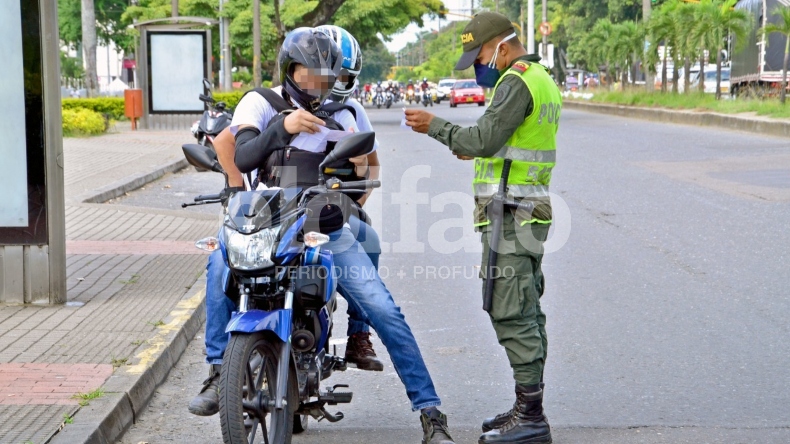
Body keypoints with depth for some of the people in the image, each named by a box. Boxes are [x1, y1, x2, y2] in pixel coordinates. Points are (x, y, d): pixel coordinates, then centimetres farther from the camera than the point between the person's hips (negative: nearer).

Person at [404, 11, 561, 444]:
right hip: (530, 213, 11)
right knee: (526, 313, 12)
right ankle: (528, 408, 18)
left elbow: (484, 138, -20)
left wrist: (435, 126, -10)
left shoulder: (517, 82, -13)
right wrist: (474, 152, 15)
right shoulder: (543, 81, 19)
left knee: (511, 313, -9)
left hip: (510, 213, -11)